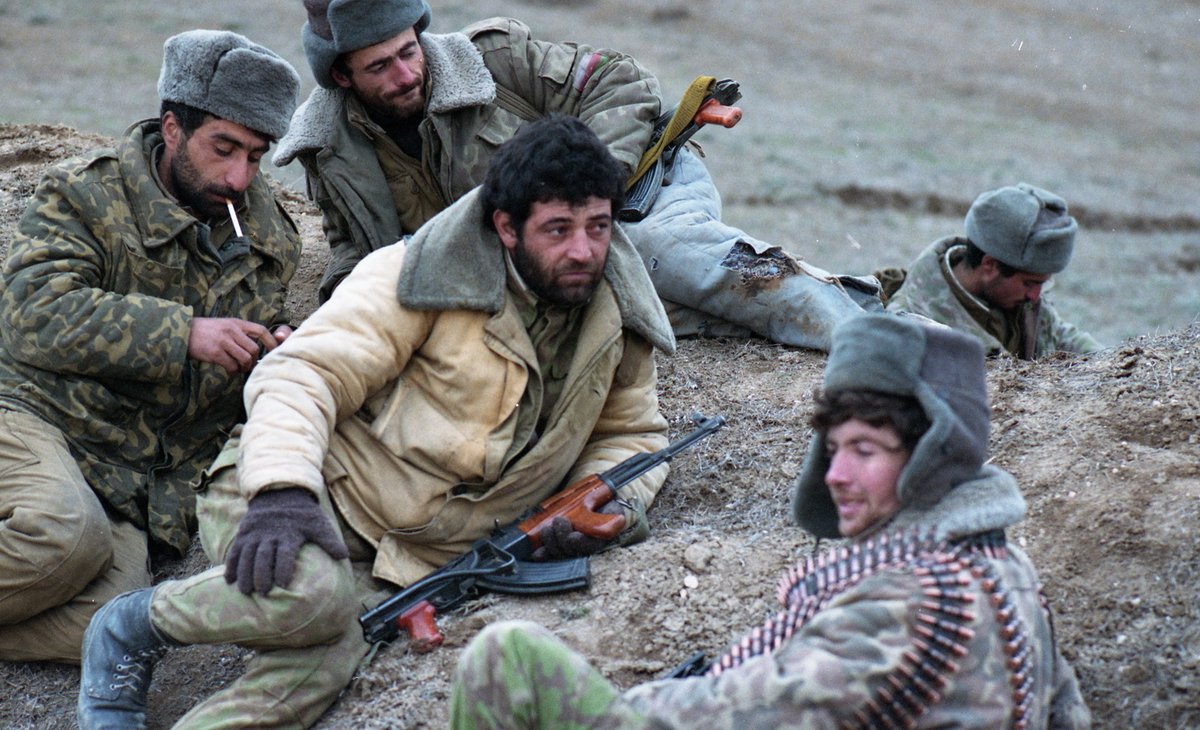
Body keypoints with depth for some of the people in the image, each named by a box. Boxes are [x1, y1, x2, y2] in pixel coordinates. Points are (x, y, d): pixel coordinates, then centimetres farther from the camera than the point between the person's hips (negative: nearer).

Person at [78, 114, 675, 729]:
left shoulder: (619, 320, 6)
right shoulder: (425, 276, -12)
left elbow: (634, 432, 22)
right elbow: (303, 373, -17)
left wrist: (608, 504, -2)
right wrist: (281, 490, -35)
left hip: (411, 563, 4)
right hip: (319, 501, -3)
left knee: (315, 671, -30)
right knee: (306, 592, -38)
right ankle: (129, 627, -8)